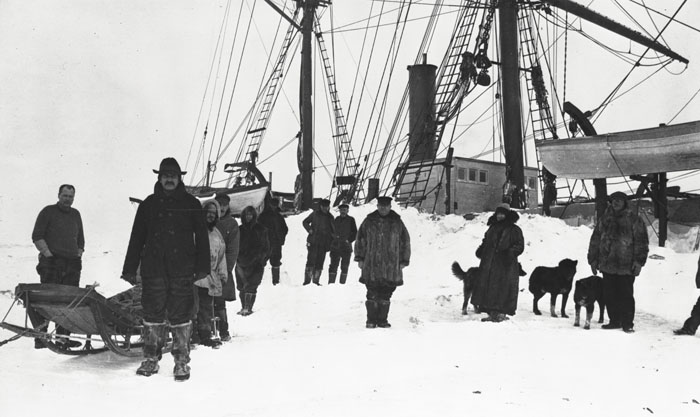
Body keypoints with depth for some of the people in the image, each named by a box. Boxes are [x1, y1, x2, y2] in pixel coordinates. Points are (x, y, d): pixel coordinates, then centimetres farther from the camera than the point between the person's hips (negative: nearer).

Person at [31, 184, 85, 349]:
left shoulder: (75, 214, 20)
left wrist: (79, 253, 12)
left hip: (72, 265, 5)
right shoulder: (48, 212, 4)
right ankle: (40, 337, -8)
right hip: (51, 264, -5)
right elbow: (37, 236, -2)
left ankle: (62, 336, 5)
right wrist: (47, 253, -11)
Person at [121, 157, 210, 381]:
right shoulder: (149, 204, 11)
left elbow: (202, 237, 7)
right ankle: (151, 359, 14)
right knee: (153, 314, 4)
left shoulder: (191, 204, 7)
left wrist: (202, 267, 0)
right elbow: (136, 238, 12)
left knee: (180, 315, -1)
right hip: (153, 269, 2)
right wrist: (129, 269, 8)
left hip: (182, 270, -2)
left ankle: (182, 362, 7)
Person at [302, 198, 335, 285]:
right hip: (313, 242, -4)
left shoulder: (330, 217, 11)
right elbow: (305, 222, 7)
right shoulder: (315, 214, 0)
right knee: (311, 260, -9)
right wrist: (310, 230, -8)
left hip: (323, 243, 4)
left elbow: (332, 230, 20)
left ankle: (316, 280, 9)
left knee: (320, 262, 3)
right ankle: (307, 280, -7)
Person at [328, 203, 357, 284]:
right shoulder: (336, 220, 12)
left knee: (344, 267, 0)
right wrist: (334, 237, 5)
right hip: (335, 246, 2)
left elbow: (354, 232, 2)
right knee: (333, 265, -1)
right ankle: (331, 283, 1)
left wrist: (349, 240, -8)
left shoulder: (351, 220, 3)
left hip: (346, 247, -2)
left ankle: (342, 283, 5)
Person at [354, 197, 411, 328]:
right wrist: (360, 258, 6)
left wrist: (403, 261, 7)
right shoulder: (369, 221, 7)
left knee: (385, 295, 4)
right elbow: (360, 240, 12)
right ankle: (371, 320, 6)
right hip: (371, 266, -1)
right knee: (372, 294, -3)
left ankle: (382, 320, 13)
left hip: (391, 266, 1)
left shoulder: (397, 222, 8)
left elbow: (405, 242, 12)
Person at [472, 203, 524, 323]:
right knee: (489, 286, 1)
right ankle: (491, 313, 5)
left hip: (506, 265, -5)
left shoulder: (514, 230, 2)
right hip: (490, 264, 5)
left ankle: (502, 312, -4)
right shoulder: (492, 228, 17)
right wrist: (480, 250, 6)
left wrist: (511, 252, -20)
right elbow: (486, 242, 25)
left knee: (504, 288, -8)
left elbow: (520, 245, -1)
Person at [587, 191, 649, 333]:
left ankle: (627, 323, 6)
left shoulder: (634, 220, 0)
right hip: (607, 265, 4)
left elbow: (641, 242, -3)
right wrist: (593, 260, 12)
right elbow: (595, 240, 16)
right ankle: (615, 321, 19)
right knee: (609, 295, 8)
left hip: (626, 267, -4)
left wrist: (639, 261, -10)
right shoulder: (604, 220, 12)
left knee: (626, 295, -3)